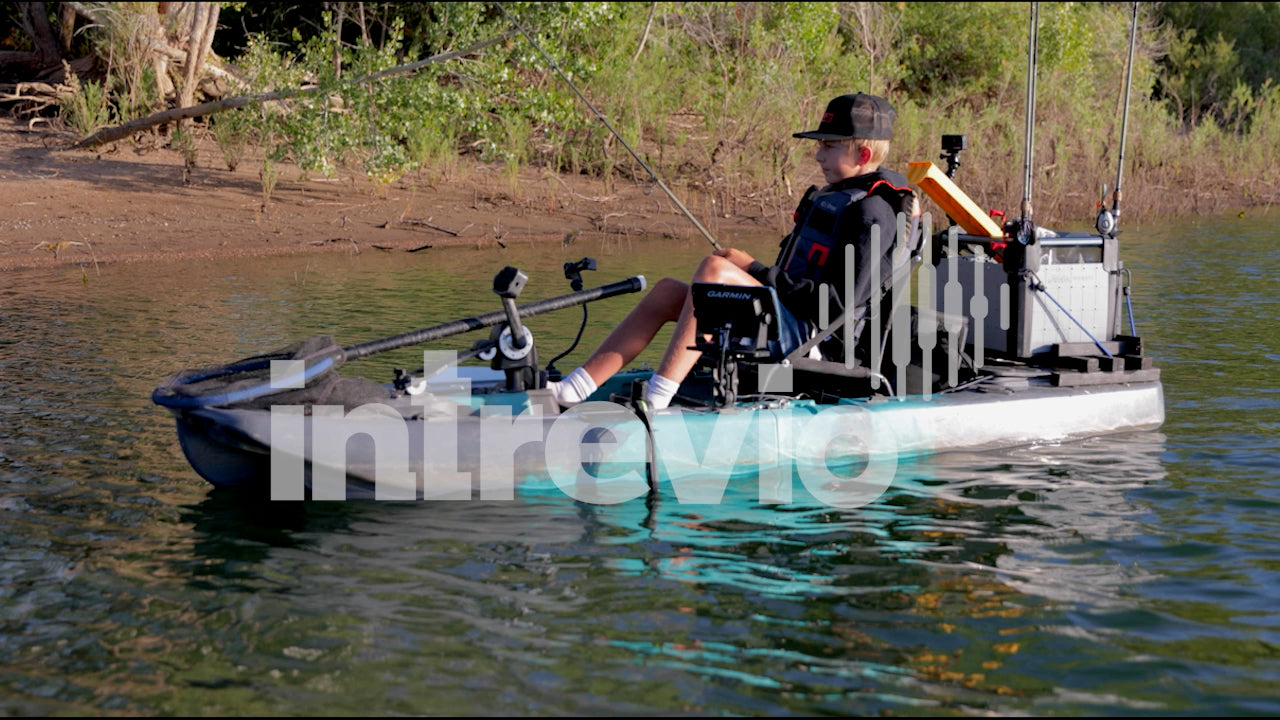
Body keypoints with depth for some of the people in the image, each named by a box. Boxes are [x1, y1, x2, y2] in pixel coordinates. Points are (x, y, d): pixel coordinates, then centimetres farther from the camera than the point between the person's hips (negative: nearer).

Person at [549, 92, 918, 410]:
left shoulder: (872, 211, -9)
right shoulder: (833, 198, 23)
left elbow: (840, 303, -19)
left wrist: (760, 275, -14)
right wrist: (750, 270, 7)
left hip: (805, 337, -10)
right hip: (787, 328, 10)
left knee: (714, 268, -28)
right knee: (667, 291, 0)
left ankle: (656, 398, -36)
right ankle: (578, 386, -11)